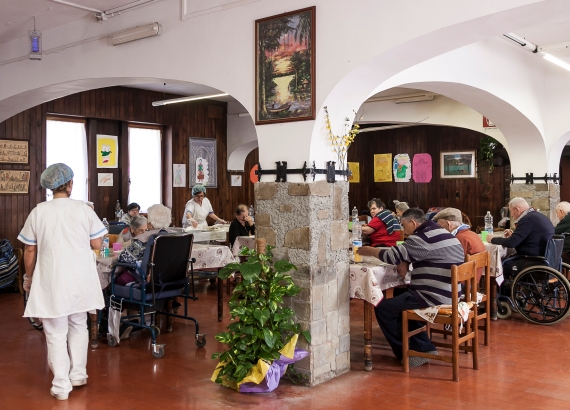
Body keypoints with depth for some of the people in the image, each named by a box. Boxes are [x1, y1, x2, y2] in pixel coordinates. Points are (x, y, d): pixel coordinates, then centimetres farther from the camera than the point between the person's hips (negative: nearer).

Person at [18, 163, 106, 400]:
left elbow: (30, 250, -2)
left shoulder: (38, 213, -7)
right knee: (78, 326, 20)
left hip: (52, 281, -1)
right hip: (80, 279, 2)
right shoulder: (84, 209, -7)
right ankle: (78, 375, 29)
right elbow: (97, 243, -2)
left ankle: (61, 386, 11)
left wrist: (28, 277, 13)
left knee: (56, 332, 7)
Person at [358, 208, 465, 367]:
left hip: (435, 297, -10)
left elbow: (393, 255, -13)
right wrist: (405, 262, 2)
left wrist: (370, 251, 3)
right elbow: (405, 253, 22)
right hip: (449, 294, 10)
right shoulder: (437, 232, 14)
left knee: (383, 308, -4)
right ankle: (424, 348, 22)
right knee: (399, 301, 27)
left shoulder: (424, 238, -17)